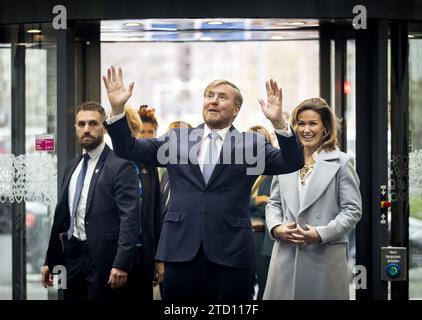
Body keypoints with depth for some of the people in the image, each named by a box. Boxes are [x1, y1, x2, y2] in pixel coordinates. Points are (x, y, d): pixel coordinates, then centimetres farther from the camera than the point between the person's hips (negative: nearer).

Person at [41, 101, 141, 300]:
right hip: (72, 256, 7)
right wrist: (51, 261, 16)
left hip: (102, 260, -7)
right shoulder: (72, 166, 15)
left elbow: (130, 218, -16)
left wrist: (121, 263, -24)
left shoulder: (120, 166, -8)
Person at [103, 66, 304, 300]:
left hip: (230, 254, -2)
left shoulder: (251, 144, 5)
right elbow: (128, 149, 10)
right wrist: (117, 109, -6)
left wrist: (278, 122, -23)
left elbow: (292, 163, -6)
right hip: (180, 251, 2)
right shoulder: (177, 139, 12)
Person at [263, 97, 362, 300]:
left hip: (325, 258, -3)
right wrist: (276, 228, -2)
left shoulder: (341, 162, 1)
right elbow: (274, 203, 18)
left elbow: (353, 210, -2)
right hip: (286, 255, 3)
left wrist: (321, 233, -13)